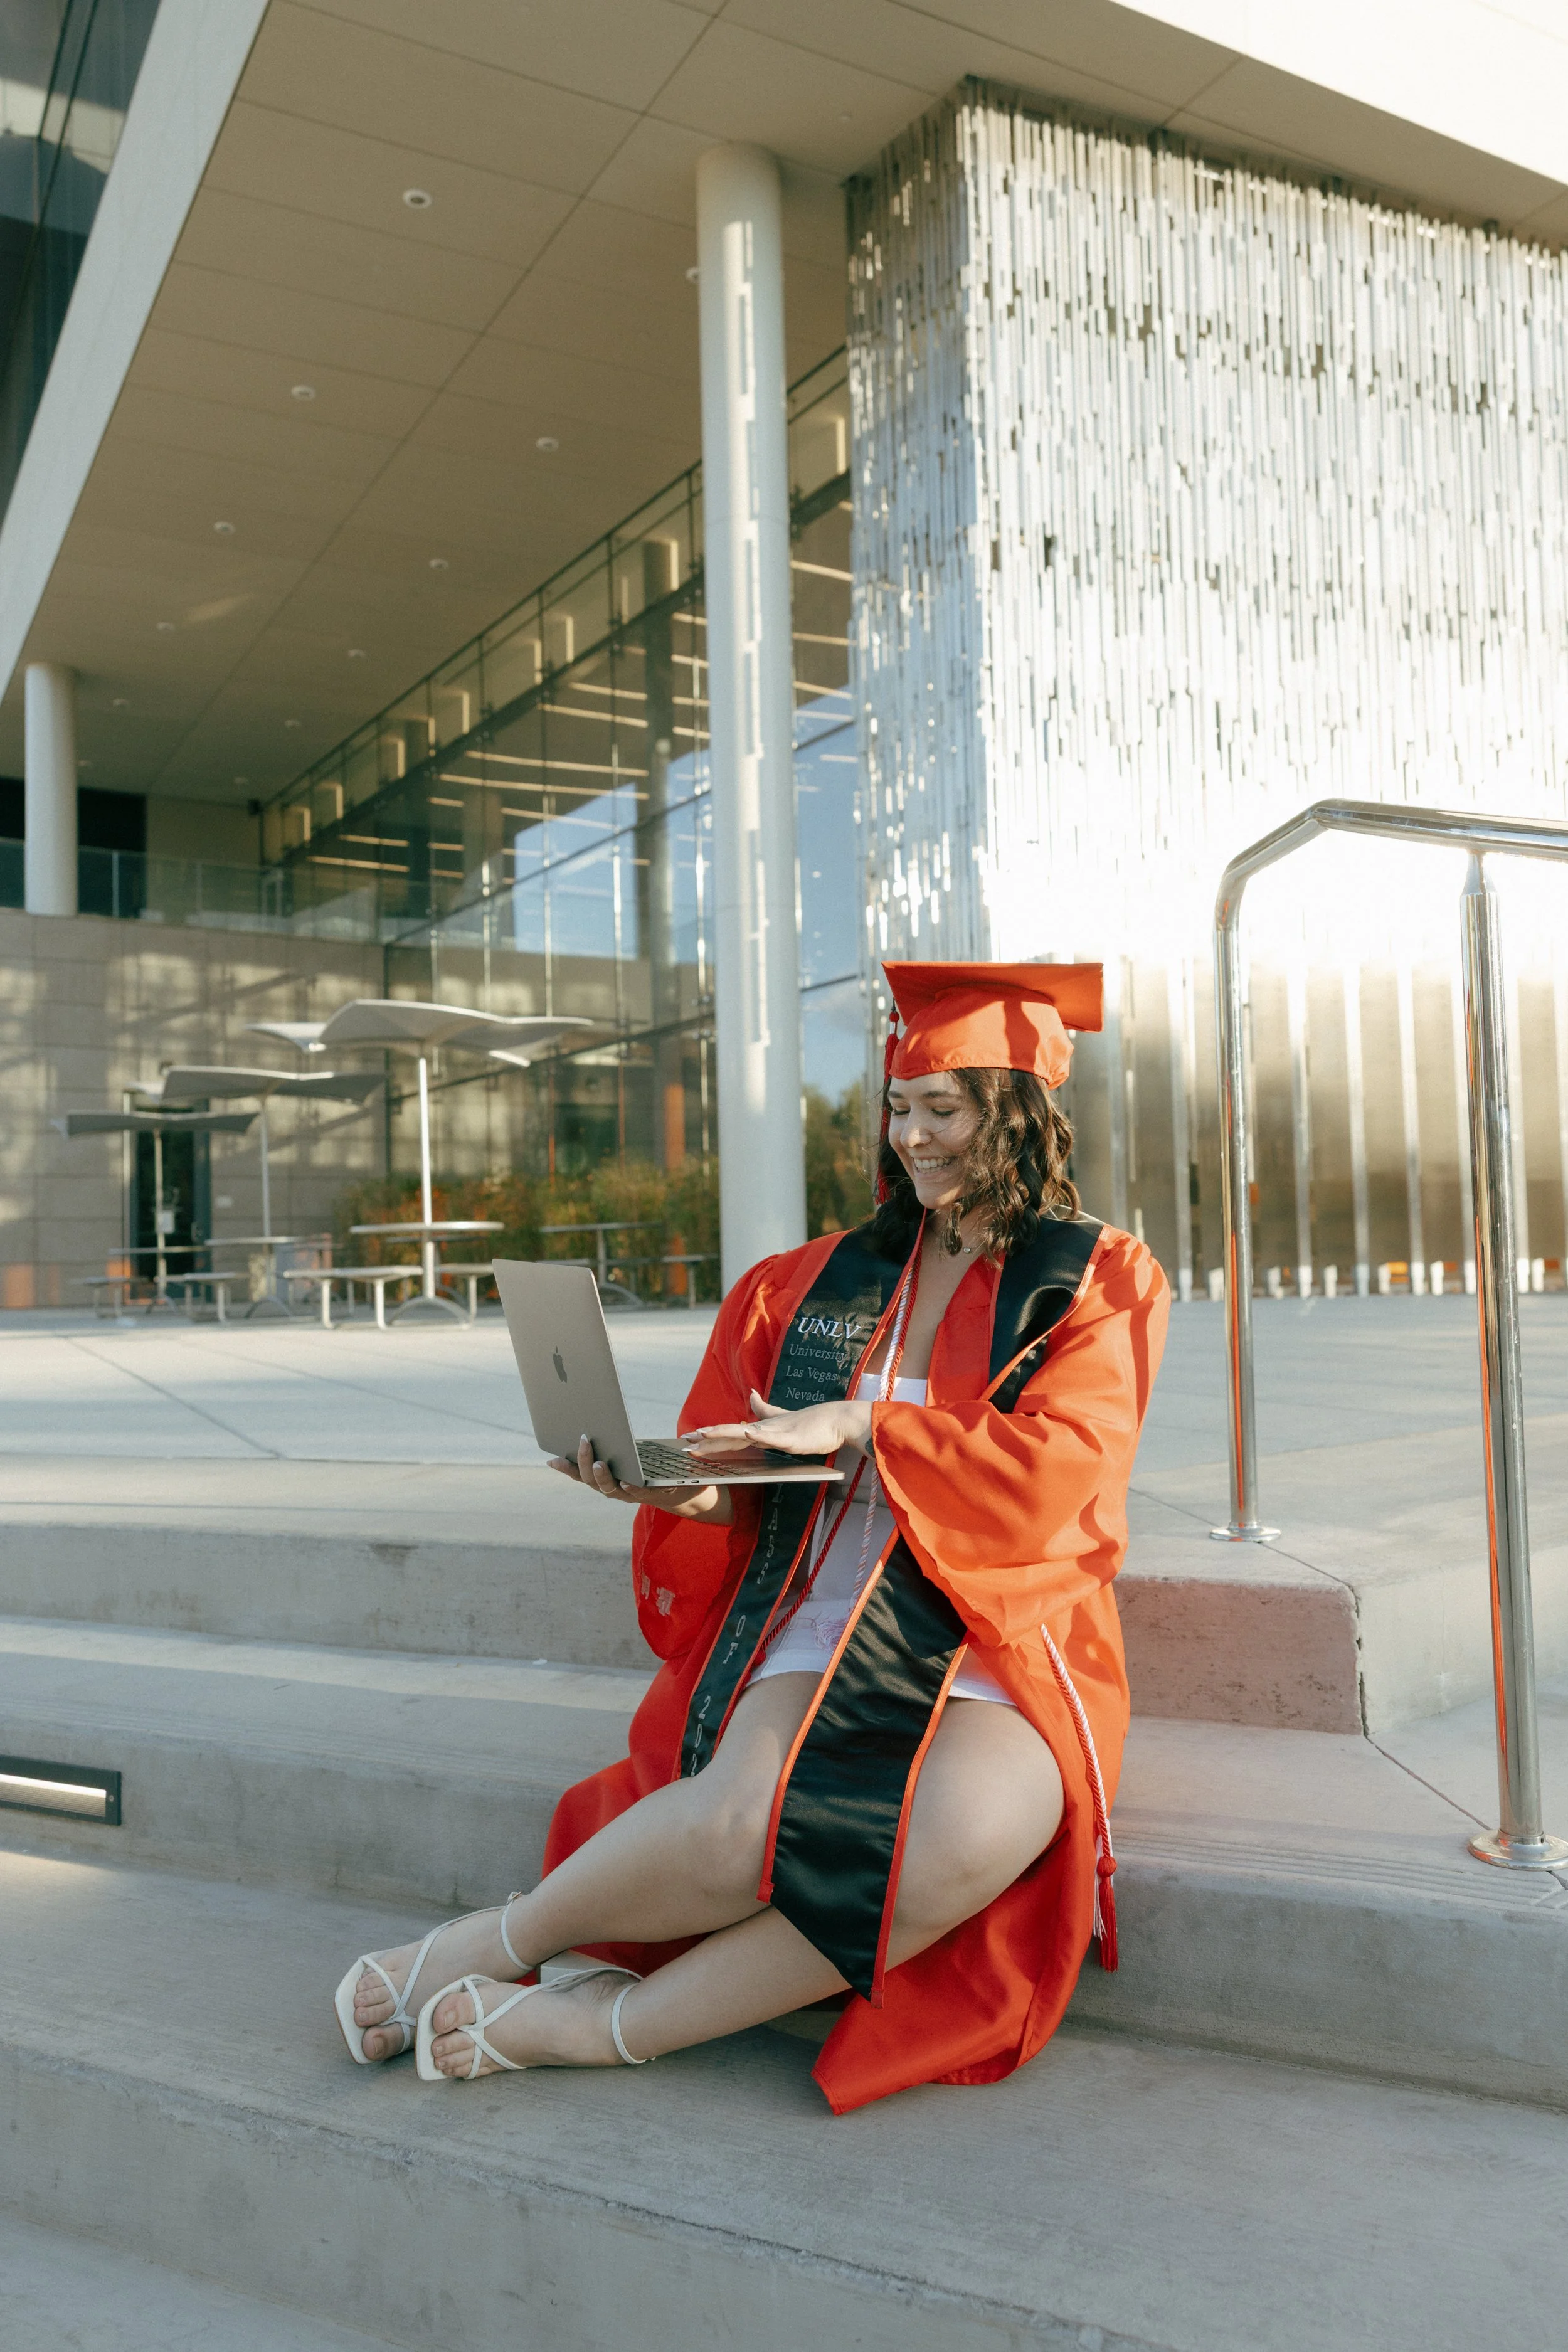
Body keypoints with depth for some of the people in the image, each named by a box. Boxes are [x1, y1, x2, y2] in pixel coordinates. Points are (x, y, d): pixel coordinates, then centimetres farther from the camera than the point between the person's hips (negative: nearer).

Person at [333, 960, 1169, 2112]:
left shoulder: (1102, 1284, 8)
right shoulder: (822, 1281, 16)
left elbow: (1049, 1470, -8)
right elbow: (739, 1488, 15)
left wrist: (860, 1427, -15)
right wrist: (679, 1488, -8)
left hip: (1000, 1652, -1)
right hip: (818, 1624, 1)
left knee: (973, 1834, -35)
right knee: (743, 1821, -31)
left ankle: (608, 2022, -19)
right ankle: (488, 1950, -4)